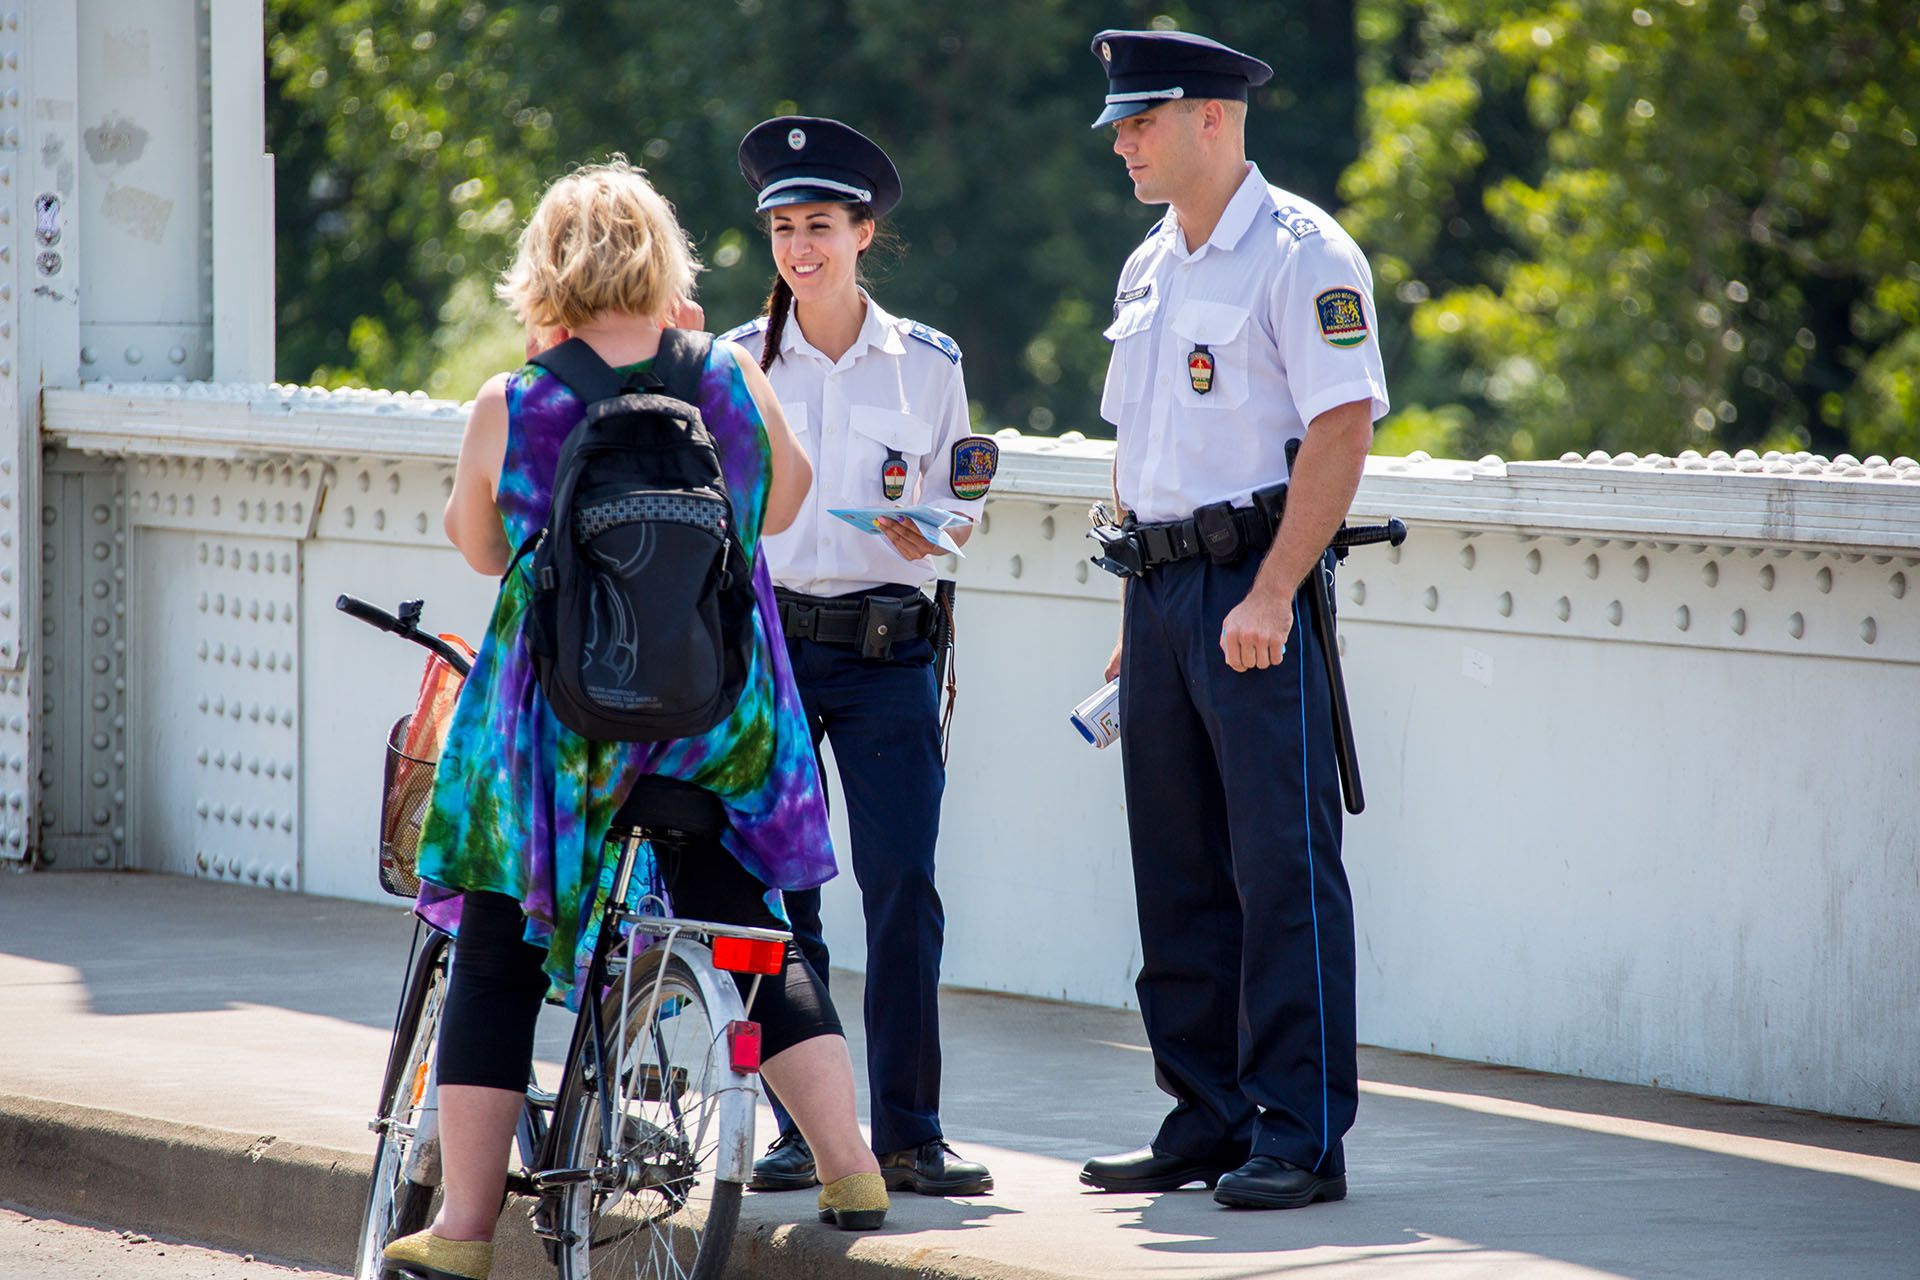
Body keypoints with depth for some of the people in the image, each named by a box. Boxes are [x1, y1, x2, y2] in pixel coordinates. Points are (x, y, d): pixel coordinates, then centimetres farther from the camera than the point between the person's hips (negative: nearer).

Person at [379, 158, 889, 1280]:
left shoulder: (511, 409, -10)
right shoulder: (733, 383, -5)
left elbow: (480, 547, 6)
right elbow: (781, 503, 14)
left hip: (558, 724, -2)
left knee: (496, 959, 8)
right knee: (758, 940, 16)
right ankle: (851, 1166, 9)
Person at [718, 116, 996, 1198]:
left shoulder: (927, 364, 6)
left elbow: (957, 503, 11)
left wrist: (931, 535, -6)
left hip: (888, 651, -1)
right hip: (768, 645, 1)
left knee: (903, 888, -8)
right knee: (777, 892, 0)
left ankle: (909, 1132, -2)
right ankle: (801, 1128, 9)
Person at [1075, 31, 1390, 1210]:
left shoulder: (1300, 254, -8)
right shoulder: (1149, 270, 18)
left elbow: (1342, 429, -15)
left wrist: (1271, 593, -22)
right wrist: (1138, 612, 17)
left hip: (1254, 586, -8)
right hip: (1161, 584, 8)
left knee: (1283, 868, -8)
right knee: (1178, 874, 9)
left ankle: (1302, 1134, -7)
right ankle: (1209, 1121, 16)